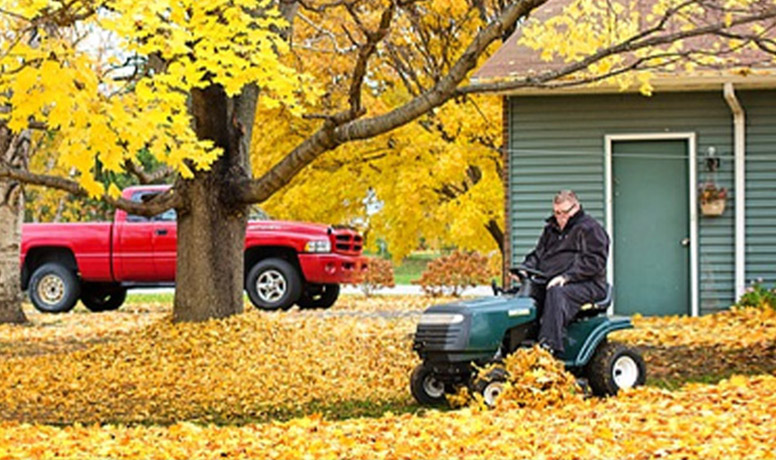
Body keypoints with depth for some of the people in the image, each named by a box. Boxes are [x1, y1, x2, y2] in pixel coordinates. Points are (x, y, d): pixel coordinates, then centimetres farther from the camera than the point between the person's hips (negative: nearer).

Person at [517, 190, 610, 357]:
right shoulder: (551, 230, 24)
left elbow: (594, 261, -11)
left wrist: (566, 277, -21)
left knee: (556, 293, -38)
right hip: (548, 283, 7)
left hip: (586, 285, -7)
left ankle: (550, 346, -48)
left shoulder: (590, 229, 0)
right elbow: (537, 254, 25)